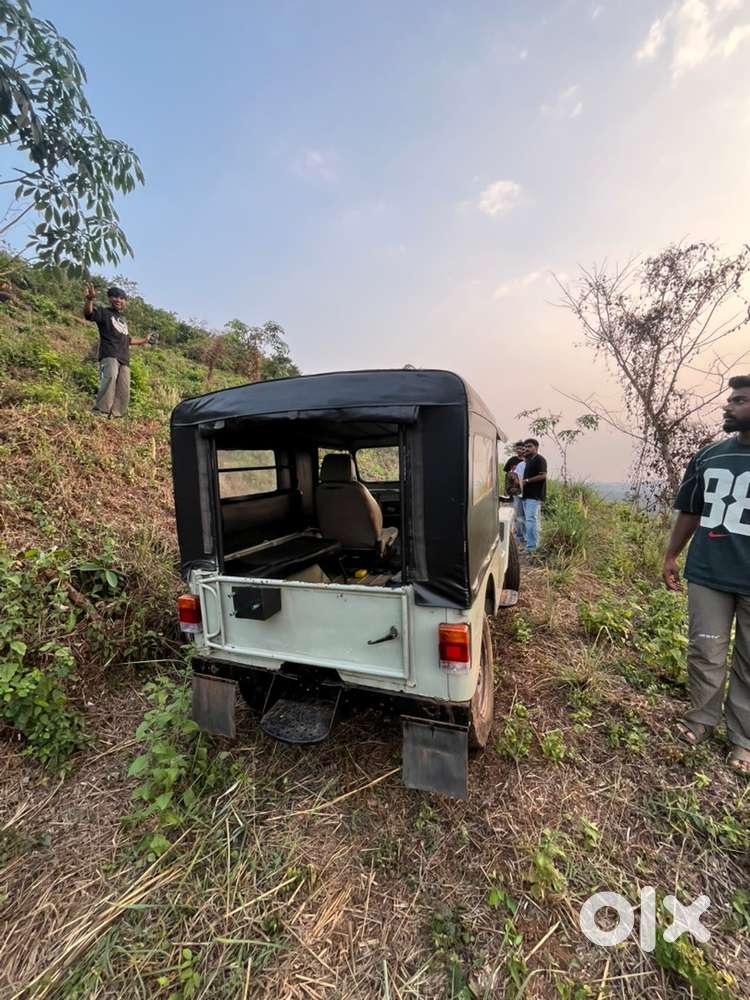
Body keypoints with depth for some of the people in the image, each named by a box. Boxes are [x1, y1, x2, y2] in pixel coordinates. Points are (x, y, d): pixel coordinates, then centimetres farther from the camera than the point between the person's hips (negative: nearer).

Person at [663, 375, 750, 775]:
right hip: (707, 575, 2)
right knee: (705, 653, 11)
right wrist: (671, 556, 8)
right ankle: (701, 717, 30)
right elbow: (689, 511, 11)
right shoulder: (708, 456, 4)